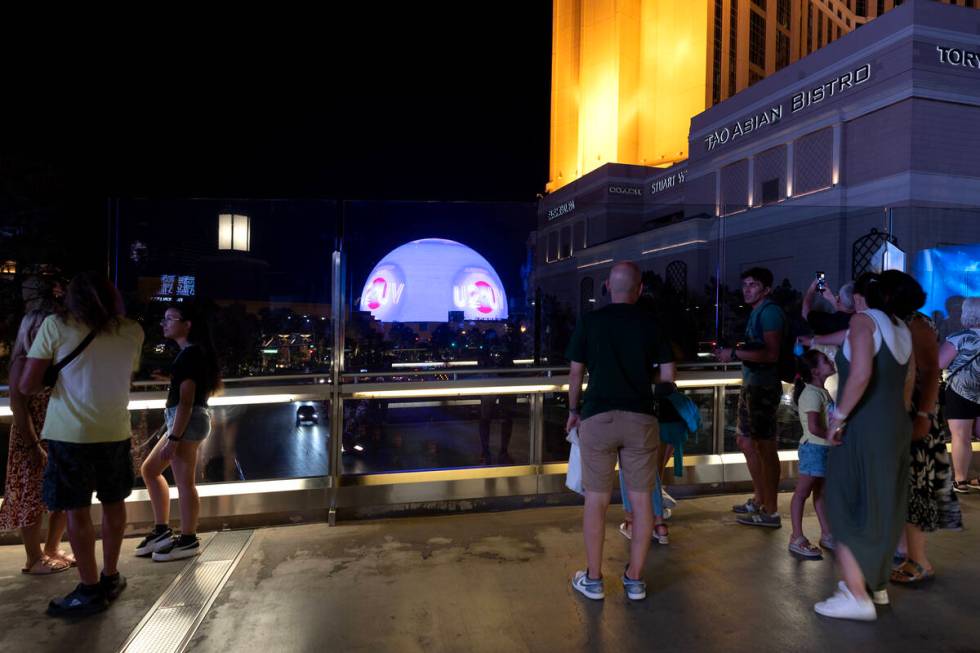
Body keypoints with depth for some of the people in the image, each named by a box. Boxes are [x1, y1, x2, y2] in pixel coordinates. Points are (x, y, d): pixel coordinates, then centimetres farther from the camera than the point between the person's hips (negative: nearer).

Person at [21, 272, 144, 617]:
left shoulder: (55, 326, -6)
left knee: (78, 511, 7)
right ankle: (110, 577, 29)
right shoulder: (132, 332, 2)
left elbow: (27, 386, -6)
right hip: (115, 432, 3)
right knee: (113, 505, 17)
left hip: (70, 434, -3)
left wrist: (53, 380, 14)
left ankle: (90, 590, 15)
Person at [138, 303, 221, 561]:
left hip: (188, 421, -11)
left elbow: (186, 401, -19)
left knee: (184, 482, -2)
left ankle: (188, 541, 10)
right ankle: (162, 531, 24)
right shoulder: (192, 353, 17)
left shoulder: (190, 354, -14)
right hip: (185, 421, 11)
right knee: (149, 469, 18)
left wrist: (173, 439, -20)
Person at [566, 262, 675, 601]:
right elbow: (667, 377, 5)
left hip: (598, 417, -1)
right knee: (641, 499, 11)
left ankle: (593, 579, 18)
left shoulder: (588, 321, 2)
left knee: (596, 500, 8)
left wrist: (573, 411, 18)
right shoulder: (651, 324, 4)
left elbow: (575, 374, 4)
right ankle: (635, 579, 21)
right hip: (640, 419, 1)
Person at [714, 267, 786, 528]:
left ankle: (770, 512, 7)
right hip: (751, 384, 10)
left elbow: (771, 354, -22)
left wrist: (735, 353, -19)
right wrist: (731, 351, 4)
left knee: (765, 447, -3)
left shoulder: (770, 311, -12)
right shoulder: (756, 313, 17)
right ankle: (759, 499, 31)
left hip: (764, 386, -10)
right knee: (745, 441, 17)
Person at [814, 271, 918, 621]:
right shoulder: (902, 329, 13)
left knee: (849, 508, 0)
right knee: (881, 508, 17)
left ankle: (857, 595, 0)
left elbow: (861, 374, -24)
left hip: (863, 428, -8)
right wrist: (896, 422, 19)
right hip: (896, 427, 8)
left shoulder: (864, 319, -9)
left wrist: (839, 416, -18)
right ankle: (876, 583, 29)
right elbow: (907, 388, 14)